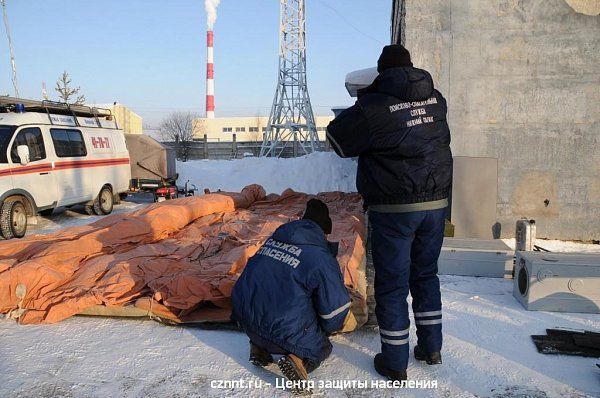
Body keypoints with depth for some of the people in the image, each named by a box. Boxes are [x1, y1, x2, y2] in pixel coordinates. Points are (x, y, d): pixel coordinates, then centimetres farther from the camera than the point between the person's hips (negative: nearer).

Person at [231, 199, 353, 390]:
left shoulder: (274, 238, 9)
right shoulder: (322, 259, -9)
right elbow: (337, 309, -3)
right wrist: (327, 329, 21)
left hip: (245, 318, 6)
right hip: (283, 328, -6)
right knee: (321, 348, 21)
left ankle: (259, 345, 16)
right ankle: (297, 358, -11)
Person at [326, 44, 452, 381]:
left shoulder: (374, 106, -11)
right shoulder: (436, 100, 6)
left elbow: (337, 139, -1)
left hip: (394, 208, -5)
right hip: (435, 202, 6)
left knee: (392, 283, 5)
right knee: (426, 274, 19)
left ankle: (395, 363, 14)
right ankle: (431, 347, 30)